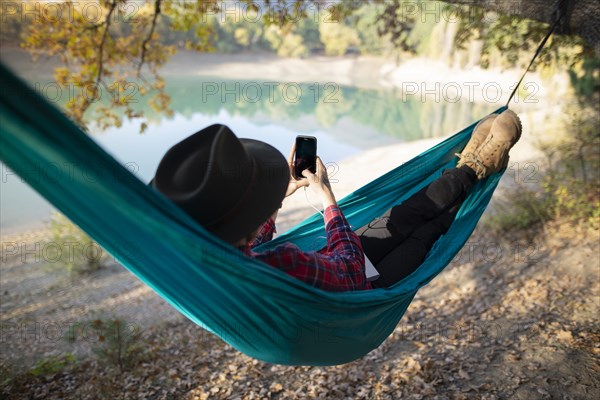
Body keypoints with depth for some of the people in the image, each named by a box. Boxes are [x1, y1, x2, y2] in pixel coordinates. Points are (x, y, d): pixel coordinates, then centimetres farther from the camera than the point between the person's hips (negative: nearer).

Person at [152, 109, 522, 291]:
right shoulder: (283, 265, -49)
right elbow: (351, 272, -26)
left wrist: (279, 195, -3)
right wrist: (327, 198, -17)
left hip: (324, 273, 5)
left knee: (405, 215, 14)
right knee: (430, 226, 12)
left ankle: (466, 168, 35)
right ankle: (473, 171, 37)